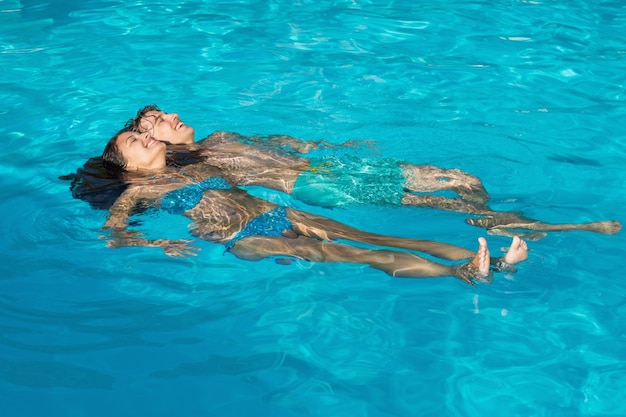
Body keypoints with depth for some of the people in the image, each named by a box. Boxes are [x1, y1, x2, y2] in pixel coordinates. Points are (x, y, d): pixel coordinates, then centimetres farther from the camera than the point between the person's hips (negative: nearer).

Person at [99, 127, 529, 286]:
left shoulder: (197, 168, 28)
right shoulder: (137, 191, 9)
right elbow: (114, 235, -2)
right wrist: (160, 245, -21)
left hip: (275, 214, 7)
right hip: (243, 240, -7)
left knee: (368, 236, -13)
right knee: (337, 253, -26)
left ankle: (488, 259, -25)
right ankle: (462, 273, -42)